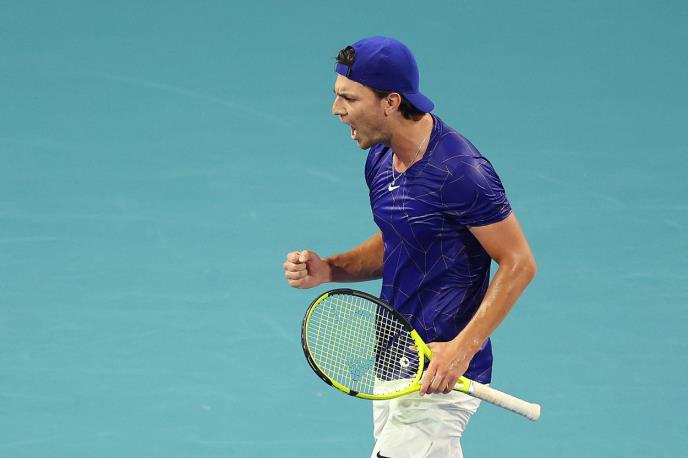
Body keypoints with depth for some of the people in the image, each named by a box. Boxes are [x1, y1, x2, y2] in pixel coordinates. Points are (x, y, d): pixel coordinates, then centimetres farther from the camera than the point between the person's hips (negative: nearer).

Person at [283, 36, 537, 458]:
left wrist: (463, 347, -25)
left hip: (441, 376, -9)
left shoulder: (458, 171, -20)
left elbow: (519, 263, -17)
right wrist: (330, 269, 2)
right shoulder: (380, 160, 7)